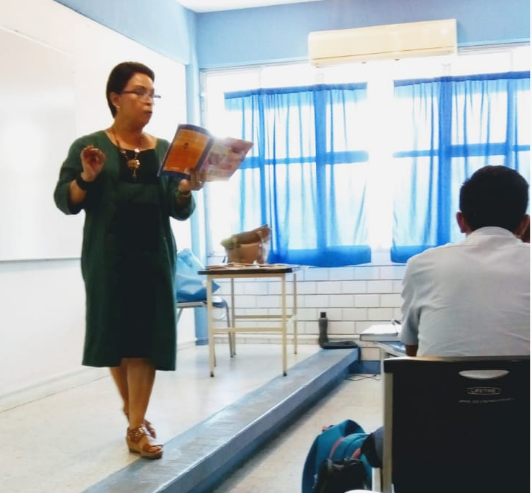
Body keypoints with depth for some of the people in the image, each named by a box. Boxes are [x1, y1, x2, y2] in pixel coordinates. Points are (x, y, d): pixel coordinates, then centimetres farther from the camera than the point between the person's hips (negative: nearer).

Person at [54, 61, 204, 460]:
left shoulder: (166, 150, 8)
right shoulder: (89, 146, 1)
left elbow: (180, 211, 4)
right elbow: (65, 202, -2)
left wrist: (186, 190, -17)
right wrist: (86, 178, -20)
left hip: (155, 255, 2)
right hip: (107, 256, -1)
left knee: (147, 336, -3)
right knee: (115, 333, 6)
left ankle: (137, 426, 6)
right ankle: (132, 406, 31)